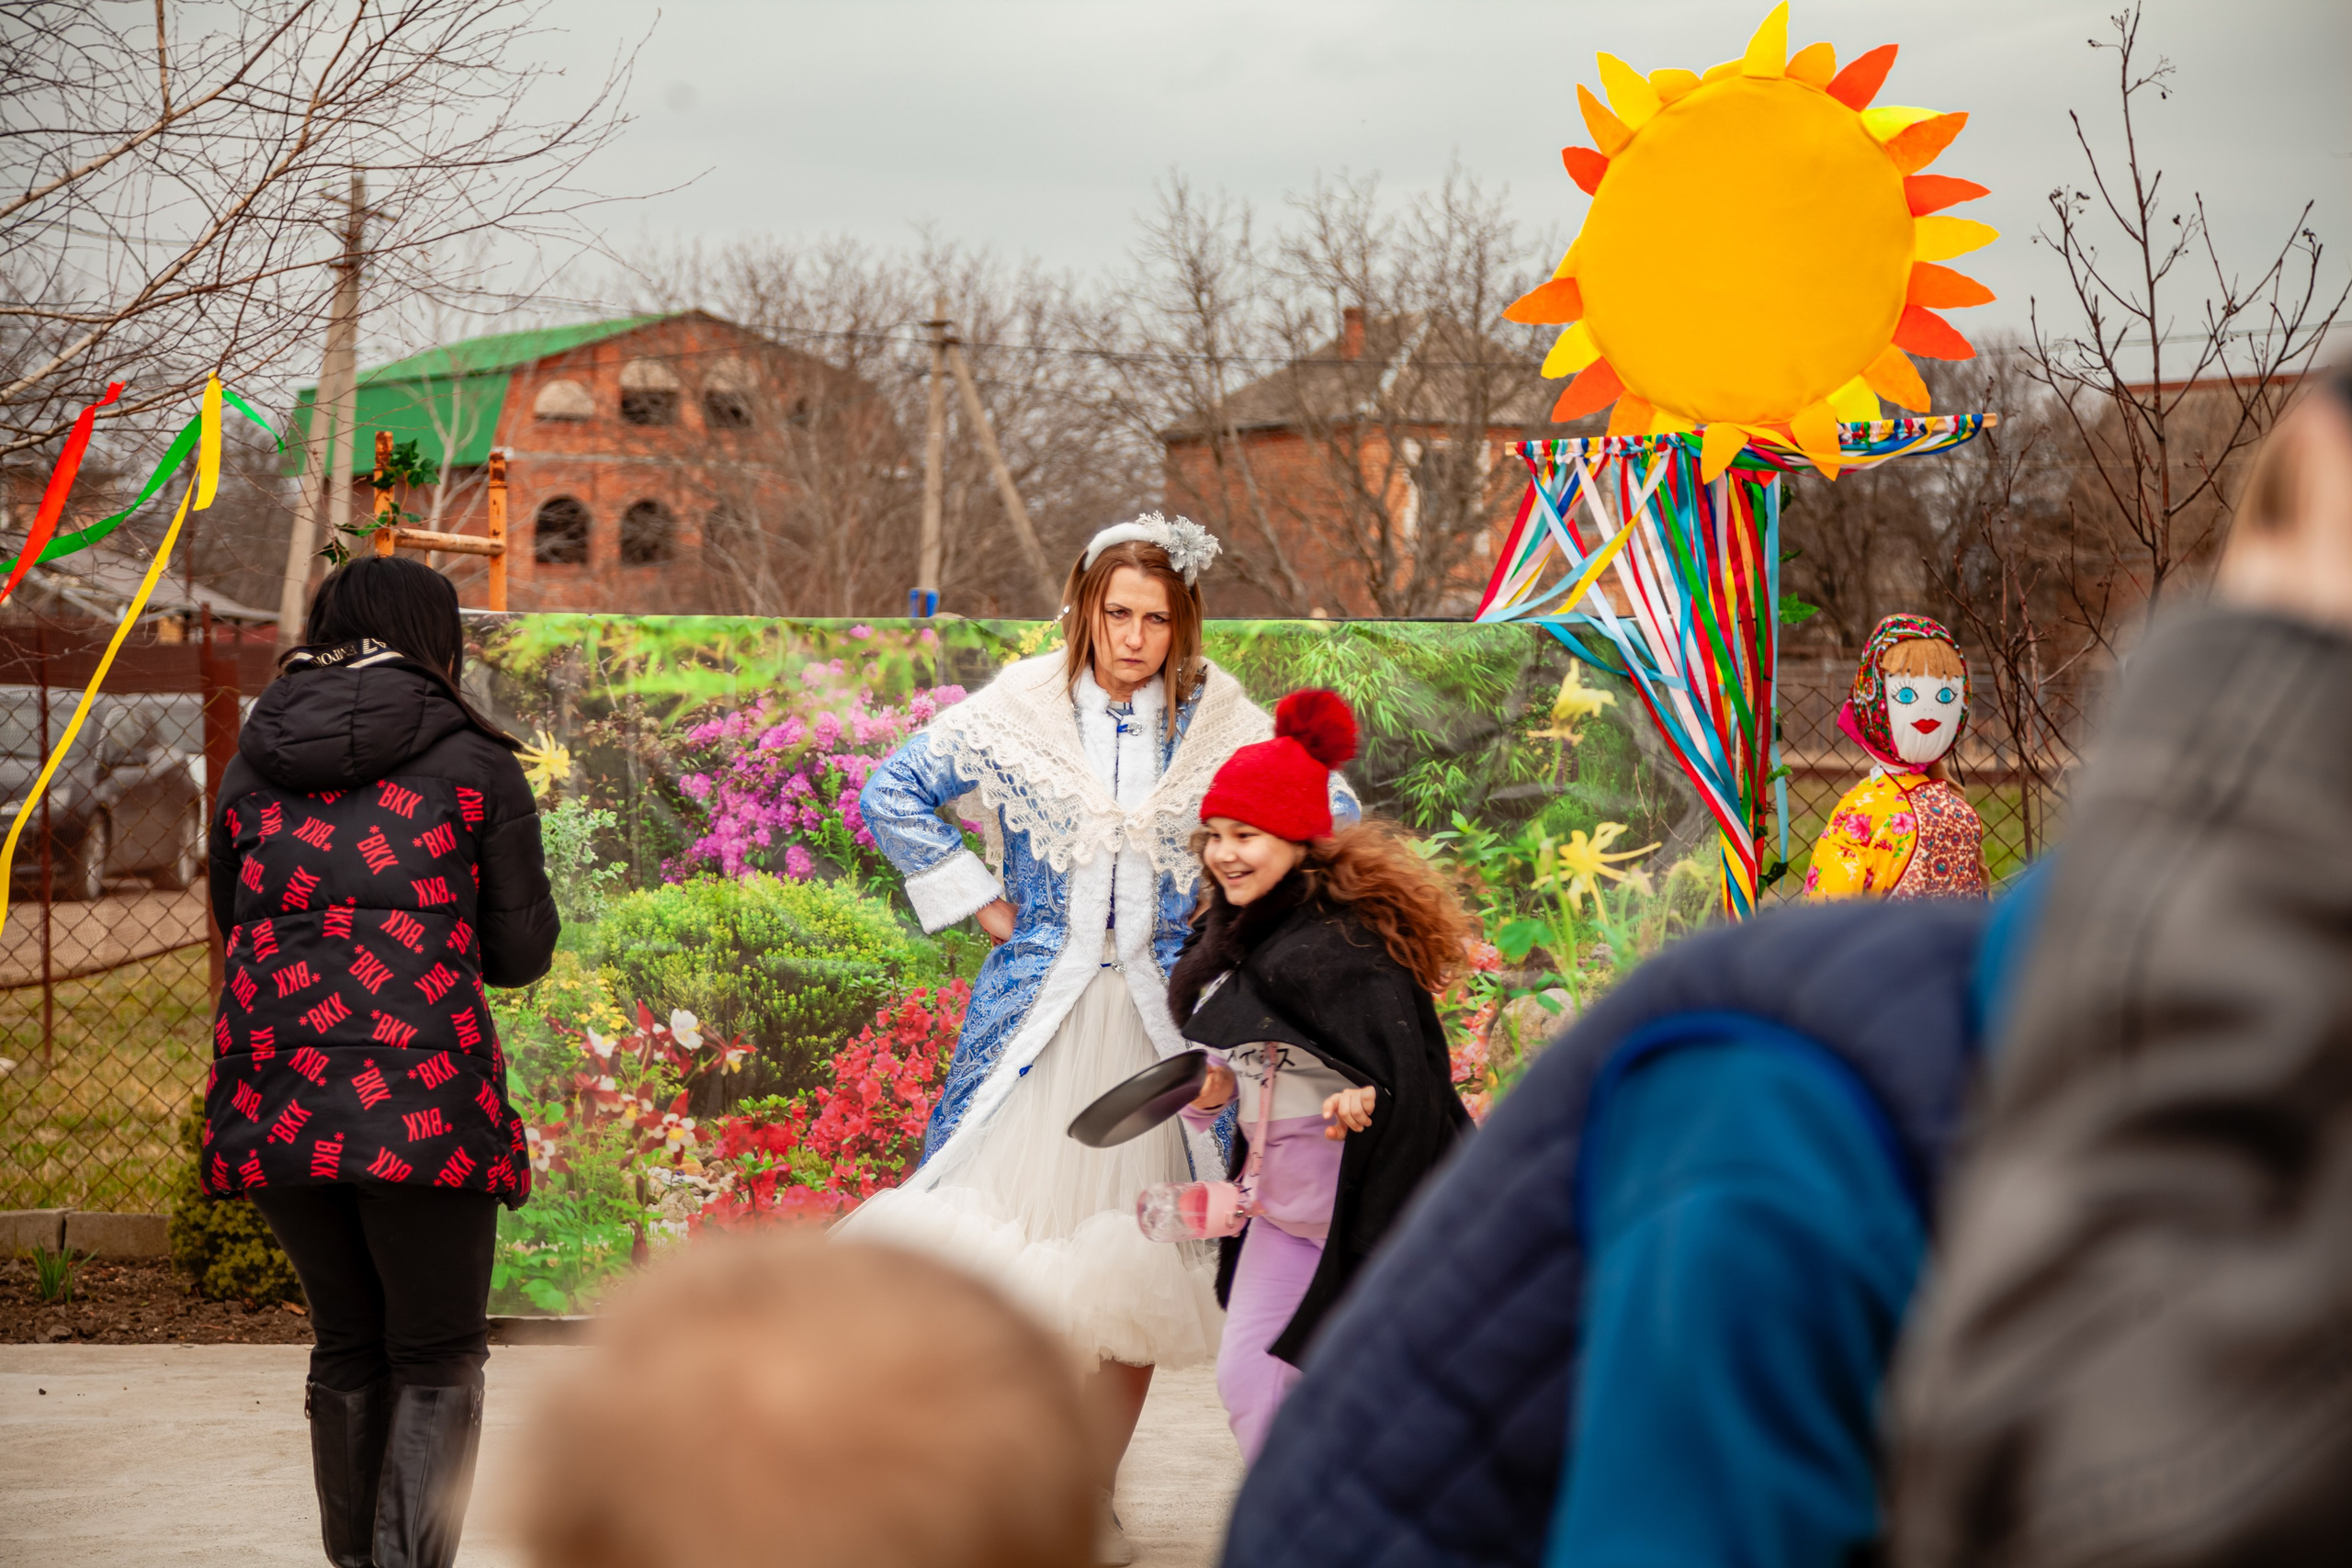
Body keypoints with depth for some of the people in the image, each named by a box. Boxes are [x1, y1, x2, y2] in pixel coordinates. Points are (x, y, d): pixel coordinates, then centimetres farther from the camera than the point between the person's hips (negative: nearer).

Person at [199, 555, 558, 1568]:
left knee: (346, 1345, 18)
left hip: (273, 1094, 4)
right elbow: (519, 952, 5)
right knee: (437, 1356, 4)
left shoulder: (251, 769, 13)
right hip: (424, 1098, -4)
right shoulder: (471, 765, 3)